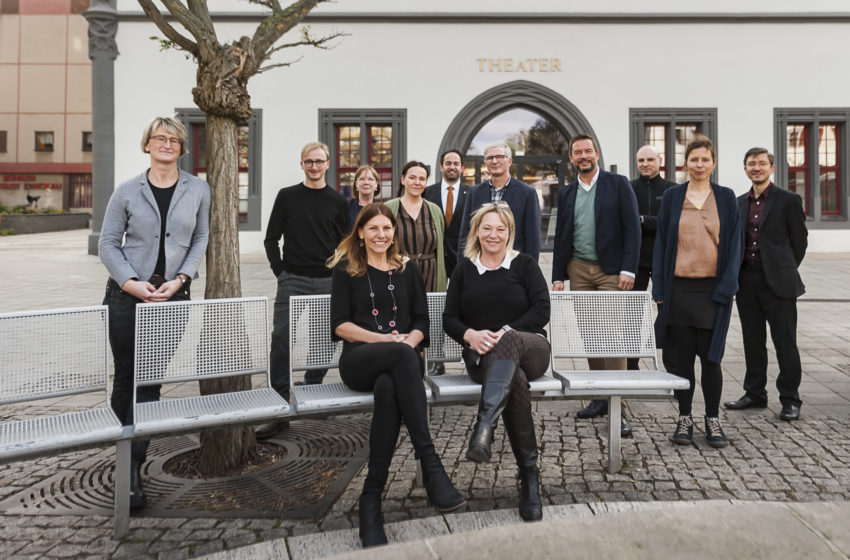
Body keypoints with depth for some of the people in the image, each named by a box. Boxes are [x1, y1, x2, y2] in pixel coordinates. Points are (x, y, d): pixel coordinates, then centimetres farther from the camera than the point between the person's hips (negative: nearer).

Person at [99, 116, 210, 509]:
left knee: (150, 381, 1)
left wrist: (180, 278, -6)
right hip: (127, 295, 0)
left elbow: (201, 239, 8)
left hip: (172, 296, 0)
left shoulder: (198, 190, 5)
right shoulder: (127, 191, 3)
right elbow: (108, 243, 4)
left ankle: (132, 471, 8)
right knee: (126, 376, 5)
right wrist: (131, 282, -10)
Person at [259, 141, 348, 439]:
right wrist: (281, 272, -1)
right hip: (292, 281, -1)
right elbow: (271, 239, 8)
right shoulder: (287, 196, 7)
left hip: (327, 282, 2)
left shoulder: (338, 201, 9)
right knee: (282, 340, -9)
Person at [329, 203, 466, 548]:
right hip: (359, 361, -2)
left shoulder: (408, 270, 22)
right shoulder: (346, 270, 14)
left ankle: (371, 496, -32)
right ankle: (431, 467, -42)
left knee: (388, 386, -37)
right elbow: (340, 325, 3)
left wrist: (409, 339, -9)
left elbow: (421, 322, 15)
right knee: (401, 354, -38)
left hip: (401, 360, 2)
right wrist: (386, 339, -10)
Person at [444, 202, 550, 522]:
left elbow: (541, 311, -1)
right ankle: (529, 477, -32)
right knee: (515, 380, -35)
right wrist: (470, 335, -12)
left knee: (507, 344, -39)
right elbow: (449, 319, 11)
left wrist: (505, 333, -16)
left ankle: (484, 425, -56)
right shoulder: (464, 270, 18)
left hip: (529, 348, -1)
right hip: (482, 356, 1)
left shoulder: (524, 265, 12)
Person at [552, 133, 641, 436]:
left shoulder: (618, 184, 1)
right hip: (579, 270, 4)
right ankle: (601, 397, 17)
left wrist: (628, 269, -12)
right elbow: (560, 237, 15)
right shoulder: (566, 193, 13)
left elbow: (632, 227, -4)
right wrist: (558, 276, 8)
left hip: (611, 271, -4)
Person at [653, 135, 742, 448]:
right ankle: (684, 418, 16)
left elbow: (734, 244, 4)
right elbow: (661, 242, 6)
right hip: (680, 288, 0)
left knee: (710, 356, 2)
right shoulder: (672, 197, 6)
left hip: (713, 289, 0)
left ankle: (712, 419, 16)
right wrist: (659, 288, -1)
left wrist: (726, 287, -6)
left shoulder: (726, 198, 6)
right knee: (683, 356, 5)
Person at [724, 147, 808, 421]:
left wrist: (784, 272, 3)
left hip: (777, 282, -4)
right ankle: (755, 393, 23)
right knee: (752, 341, 12)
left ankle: (790, 399, 11)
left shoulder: (789, 200, -2)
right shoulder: (739, 203, 12)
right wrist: (737, 274, 6)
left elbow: (799, 241, 1)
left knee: (785, 342, 1)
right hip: (746, 281, 5)